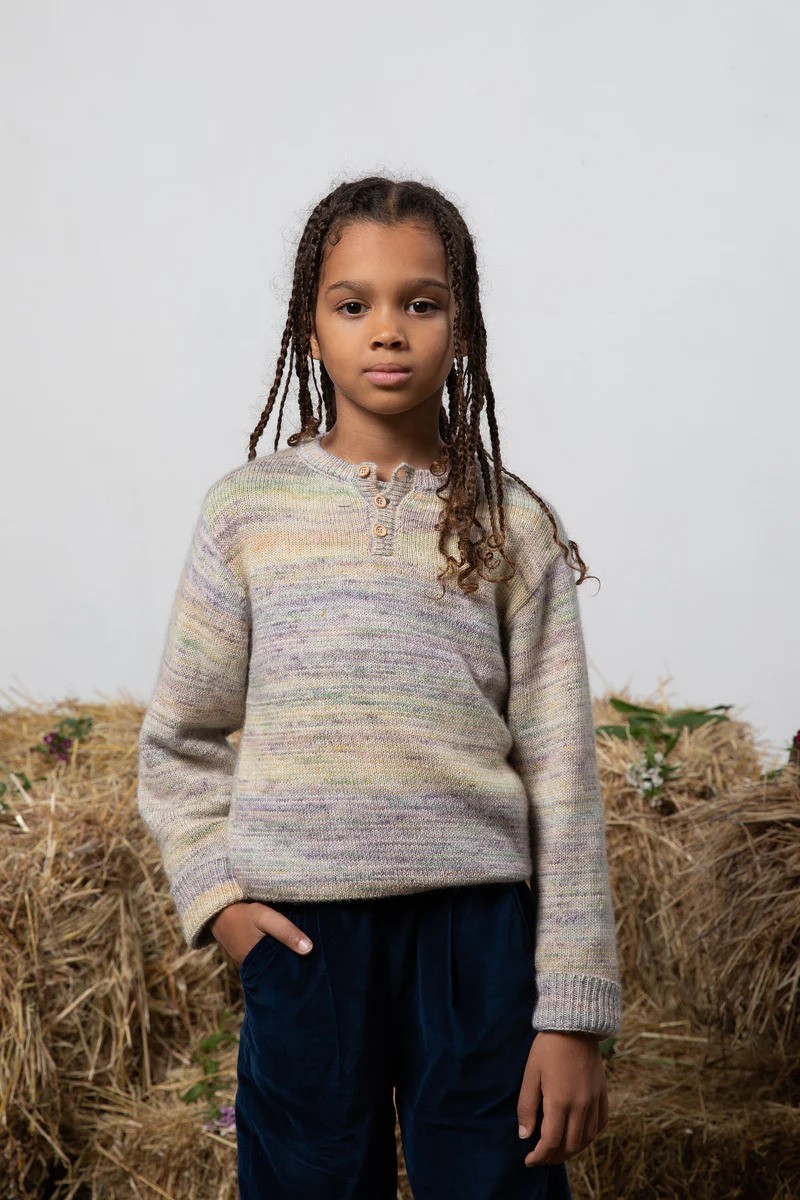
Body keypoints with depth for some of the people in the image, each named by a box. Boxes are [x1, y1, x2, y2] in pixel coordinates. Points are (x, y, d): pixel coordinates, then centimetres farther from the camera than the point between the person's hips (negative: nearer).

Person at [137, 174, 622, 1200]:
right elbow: (180, 740, 11)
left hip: (478, 928, 0)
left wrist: (574, 1014, -1)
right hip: (301, 931, 1)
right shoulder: (250, 508, 4)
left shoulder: (509, 526, 3)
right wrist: (215, 893, -3)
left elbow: (560, 774, 2)